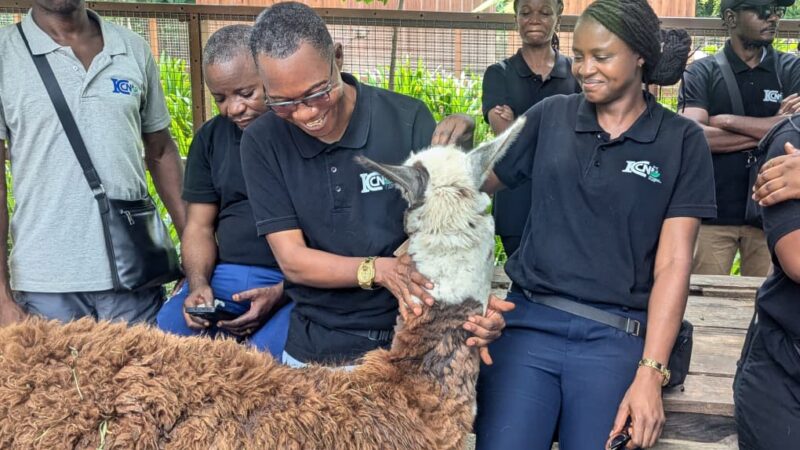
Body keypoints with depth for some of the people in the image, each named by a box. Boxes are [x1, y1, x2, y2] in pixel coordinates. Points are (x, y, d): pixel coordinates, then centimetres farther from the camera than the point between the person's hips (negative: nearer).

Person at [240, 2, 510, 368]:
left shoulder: (408, 119, -13)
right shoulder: (262, 142, -9)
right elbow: (291, 259, -12)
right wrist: (377, 270, -28)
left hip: (411, 342, -1)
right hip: (315, 351, 1)